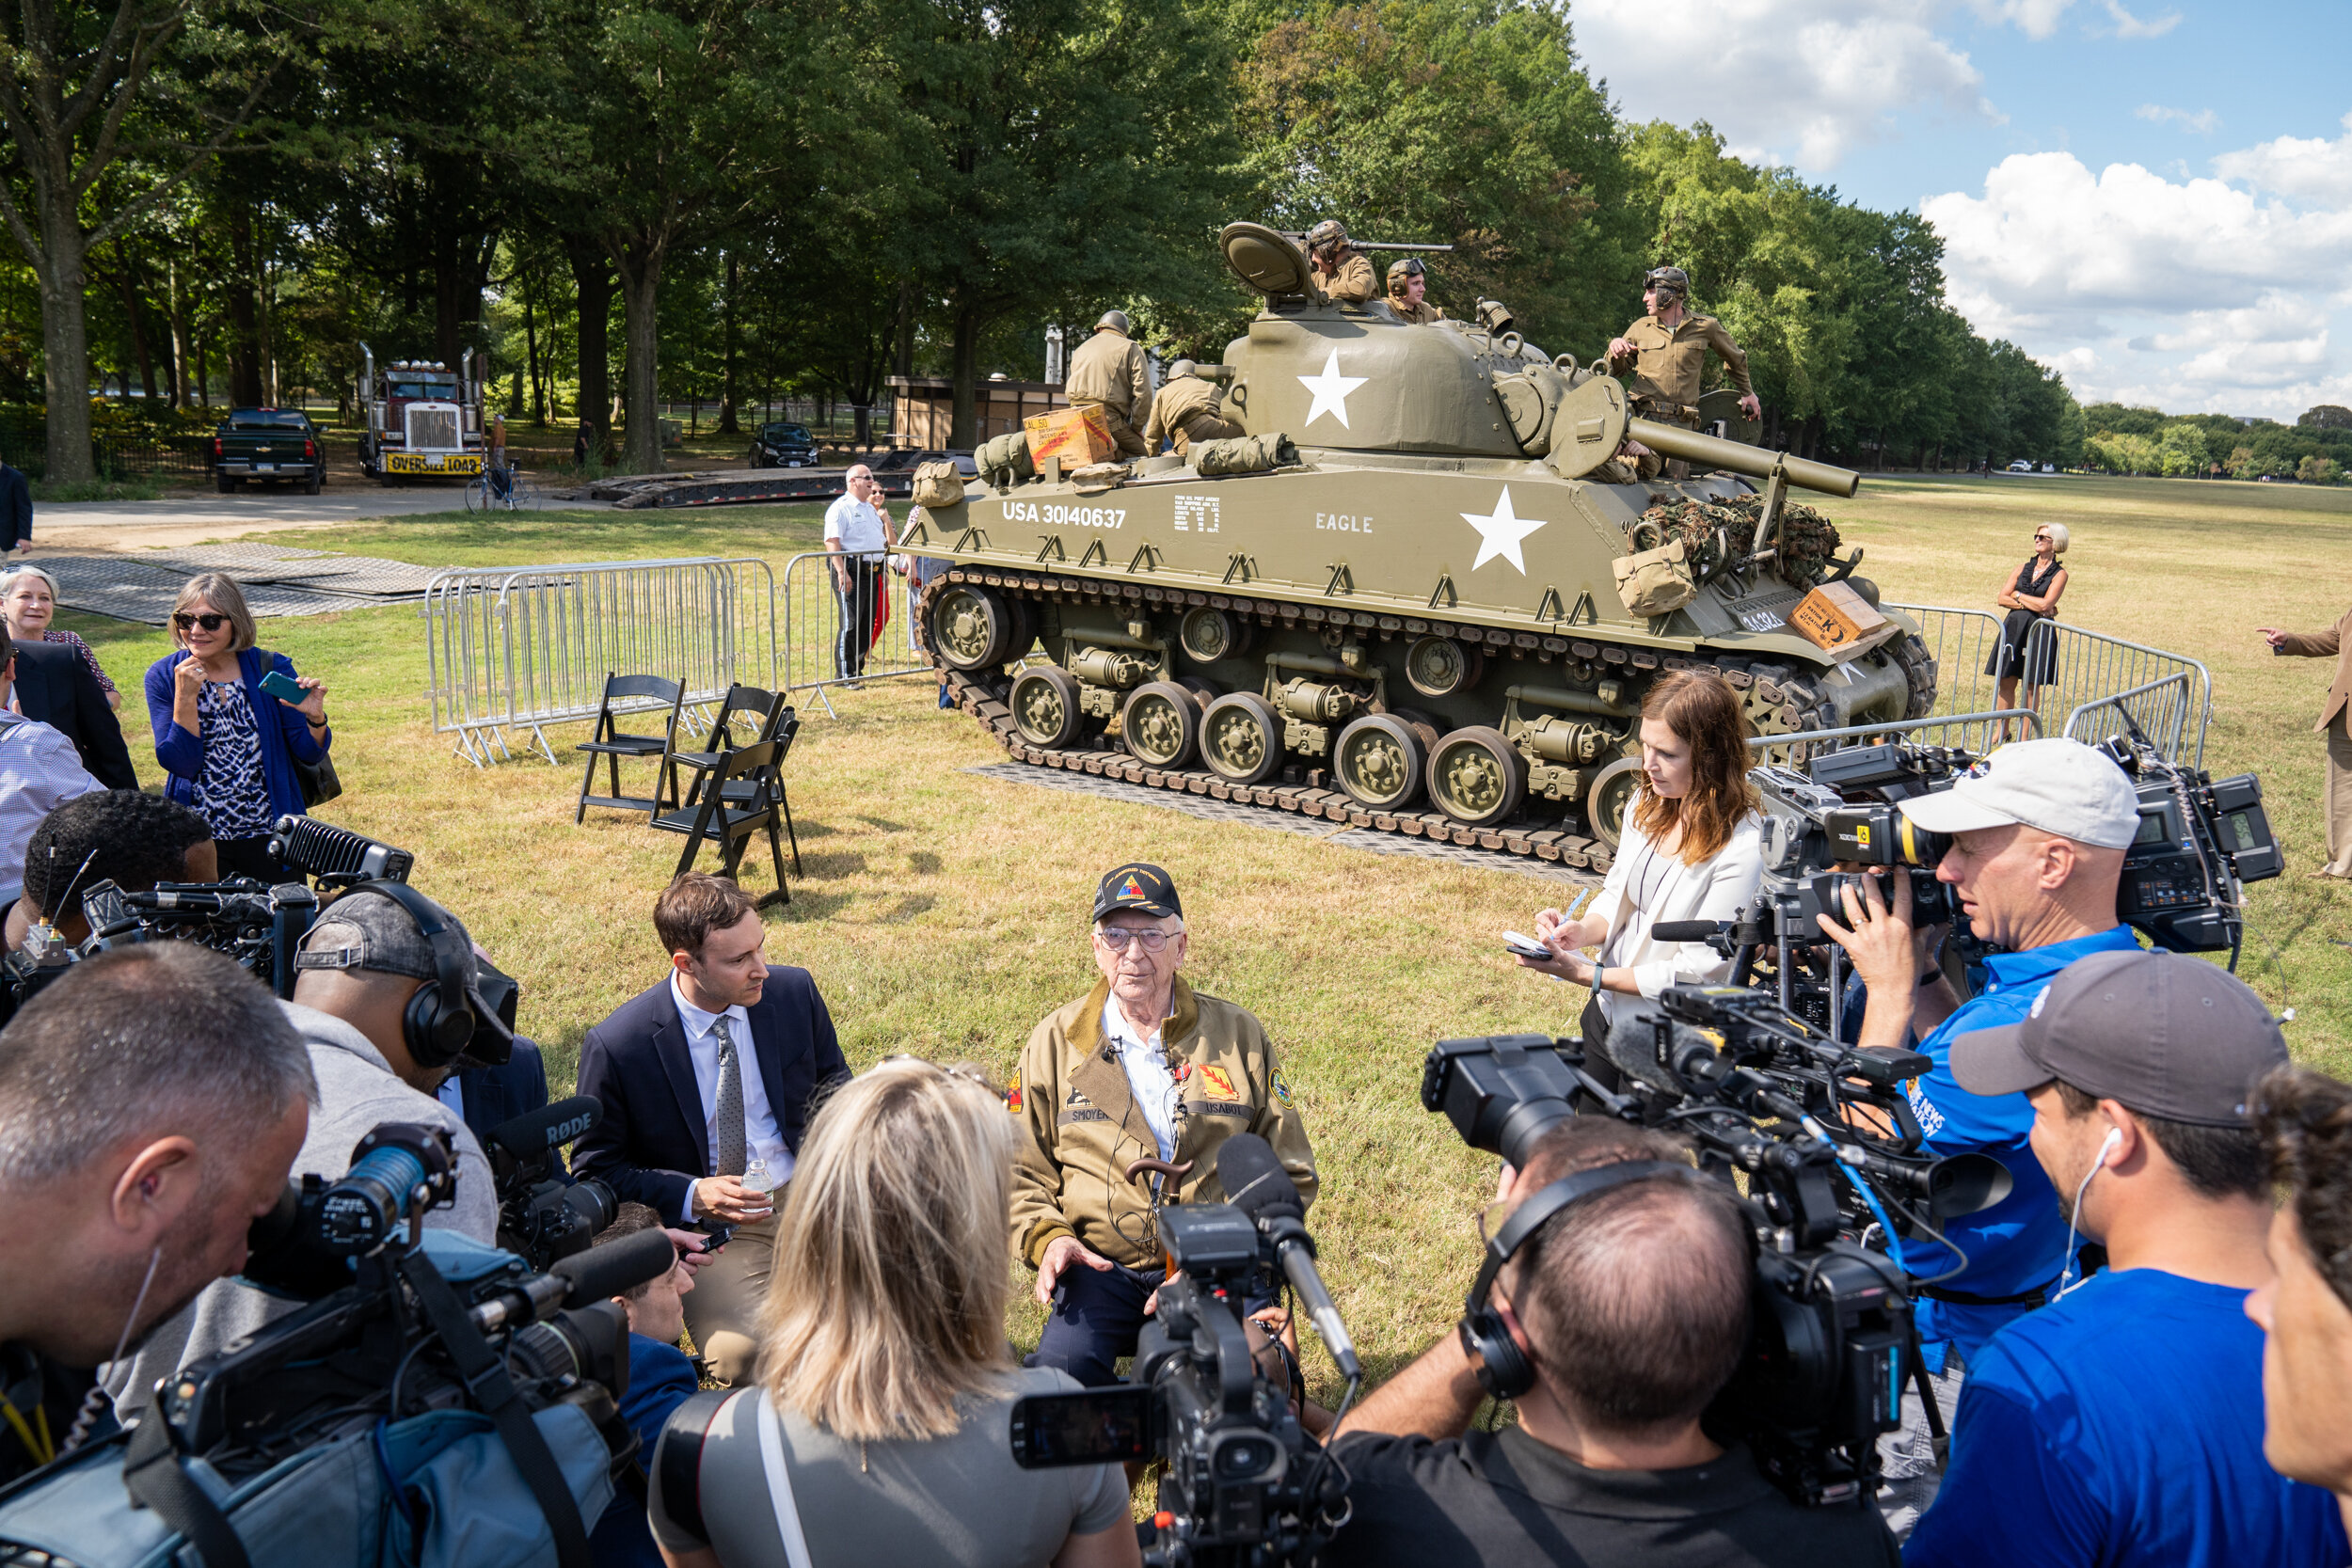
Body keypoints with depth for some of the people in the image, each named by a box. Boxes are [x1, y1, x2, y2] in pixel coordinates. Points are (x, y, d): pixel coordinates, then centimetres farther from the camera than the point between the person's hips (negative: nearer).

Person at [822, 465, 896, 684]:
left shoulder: (870, 509, 21)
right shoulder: (840, 508, -6)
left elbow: (890, 543, 31)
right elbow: (832, 542, -16)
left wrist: (887, 522, 13)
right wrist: (842, 572, -25)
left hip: (872, 573, 8)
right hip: (851, 572, -8)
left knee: (867, 624, 10)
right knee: (850, 625, -9)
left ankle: (857, 669, 21)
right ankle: (843, 675, -4)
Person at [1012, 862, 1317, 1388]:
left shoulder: (1240, 1035, 8)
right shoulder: (1055, 1041, 10)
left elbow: (1291, 1175, 10)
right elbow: (1022, 1173, 16)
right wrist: (1047, 1237, -5)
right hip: (1101, 1267, 0)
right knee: (1060, 1368, -30)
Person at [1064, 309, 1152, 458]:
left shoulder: (1081, 349, 24)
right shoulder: (1130, 347, 7)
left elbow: (1069, 391, 24)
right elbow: (1143, 391, -4)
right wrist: (1135, 426, 3)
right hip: (1109, 417, -5)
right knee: (1142, 454, 5)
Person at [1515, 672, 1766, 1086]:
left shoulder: (1739, 853, -26)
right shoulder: (1647, 805, -3)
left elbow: (1695, 972, -23)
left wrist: (1588, 975, -23)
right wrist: (1583, 931, -11)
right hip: (1608, 1011, 7)